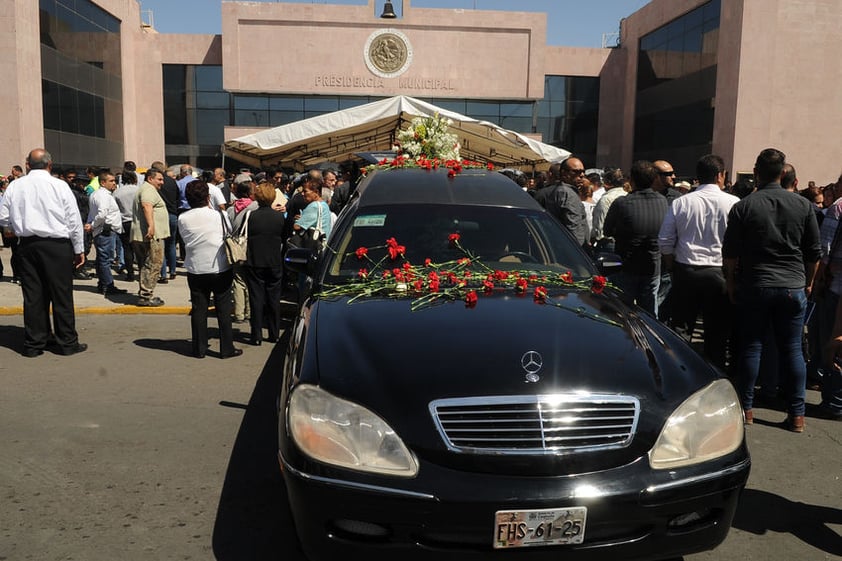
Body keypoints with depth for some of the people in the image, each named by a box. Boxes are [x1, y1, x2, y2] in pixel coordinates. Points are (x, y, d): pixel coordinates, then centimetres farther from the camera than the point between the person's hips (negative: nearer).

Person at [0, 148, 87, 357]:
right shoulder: (59, 185, -6)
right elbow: (74, 220, -3)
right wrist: (79, 249, 5)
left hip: (27, 245, 3)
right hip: (57, 246, -3)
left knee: (32, 296, 9)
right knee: (61, 295, 2)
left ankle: (33, 344, 15)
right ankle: (67, 343, 8)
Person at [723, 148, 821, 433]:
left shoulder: (743, 207, -5)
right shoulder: (803, 205, 1)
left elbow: (730, 252, -3)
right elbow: (815, 252, 6)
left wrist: (731, 282, 10)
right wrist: (808, 282, 18)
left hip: (754, 286, -1)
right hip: (793, 287, 2)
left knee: (751, 346, 7)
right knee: (792, 349, 7)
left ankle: (746, 408, 13)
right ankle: (797, 414, 11)